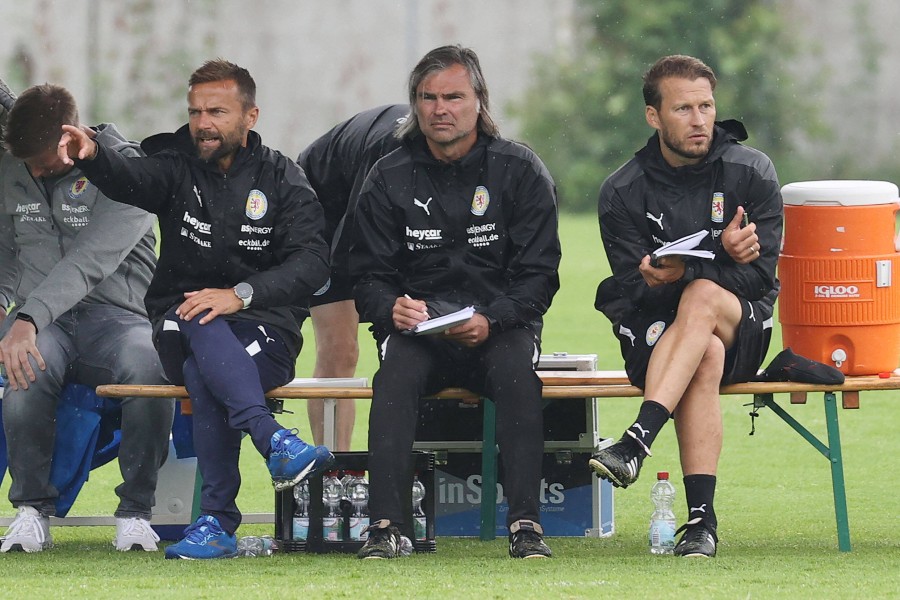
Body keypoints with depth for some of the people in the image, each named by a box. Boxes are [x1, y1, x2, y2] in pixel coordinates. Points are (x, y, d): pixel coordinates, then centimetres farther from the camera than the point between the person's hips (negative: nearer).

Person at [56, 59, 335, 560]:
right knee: (200, 323, -37)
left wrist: (240, 293, -25)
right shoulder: (177, 165, 7)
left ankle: (218, 521, -36)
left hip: (264, 329, -1)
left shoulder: (282, 178, 5)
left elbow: (313, 261, -10)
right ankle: (274, 441, -51)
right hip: (180, 326, 1)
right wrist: (92, 156, -42)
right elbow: (131, 180, -18)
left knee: (205, 377, -34)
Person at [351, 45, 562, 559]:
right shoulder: (390, 178, 6)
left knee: (515, 367, -35)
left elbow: (538, 276, -2)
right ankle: (386, 525, -38)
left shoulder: (520, 171, 2)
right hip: (418, 328, 1)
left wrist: (491, 321, -21)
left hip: (500, 327, -1)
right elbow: (368, 276, 6)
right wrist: (392, 308, -19)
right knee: (396, 372, -33)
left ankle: (526, 523, -35)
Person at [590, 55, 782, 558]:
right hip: (654, 331, 0)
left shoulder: (751, 173, -2)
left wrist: (684, 274, -25)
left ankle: (638, 441, -49)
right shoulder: (623, 191, -2)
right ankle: (701, 519, -44)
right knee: (705, 357, -36)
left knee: (702, 297, -36)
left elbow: (761, 274, -7)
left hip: (742, 331, 0)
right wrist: (721, 256, -24)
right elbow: (635, 286, -8)